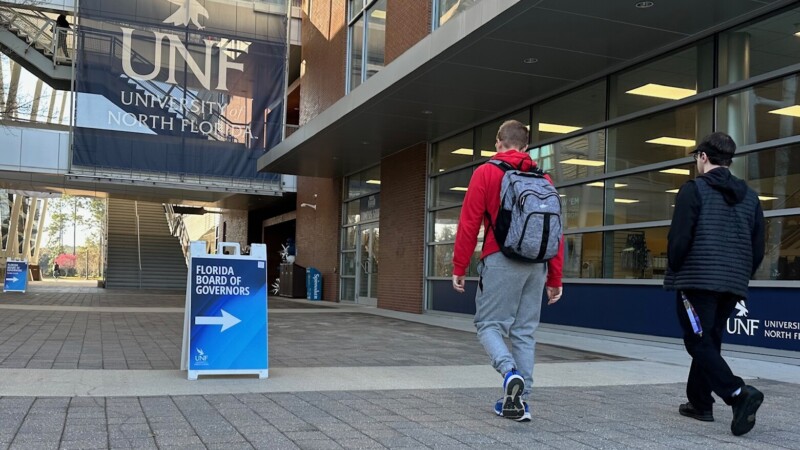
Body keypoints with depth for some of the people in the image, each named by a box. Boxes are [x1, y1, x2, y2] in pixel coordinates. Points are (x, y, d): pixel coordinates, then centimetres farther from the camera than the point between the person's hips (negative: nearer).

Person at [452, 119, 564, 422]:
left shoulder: (486, 173, 1)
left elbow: (469, 224, -5)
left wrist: (459, 268, 0)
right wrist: (555, 278, 15)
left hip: (501, 260, -4)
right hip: (537, 264, 4)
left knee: (489, 324, 5)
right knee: (524, 332, 9)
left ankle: (510, 372, -20)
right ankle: (519, 401, 11)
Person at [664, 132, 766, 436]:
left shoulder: (694, 189, -6)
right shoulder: (749, 196, 13)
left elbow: (679, 238, -12)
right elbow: (758, 248, 12)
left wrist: (674, 272, 2)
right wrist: (741, 277, 19)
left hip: (697, 281, -6)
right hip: (732, 285, 7)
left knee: (699, 343, -5)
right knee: (710, 342, 16)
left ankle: (739, 393, -22)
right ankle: (699, 402, 22)